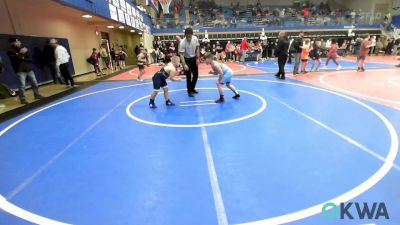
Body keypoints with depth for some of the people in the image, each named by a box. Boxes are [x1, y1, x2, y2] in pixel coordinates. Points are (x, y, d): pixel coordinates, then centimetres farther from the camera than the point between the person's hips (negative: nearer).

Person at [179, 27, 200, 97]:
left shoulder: (195, 38, -14)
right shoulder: (182, 42, -27)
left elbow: (197, 49, 0)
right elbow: (181, 54, -27)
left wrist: (198, 59, -3)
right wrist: (184, 64, -37)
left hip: (194, 58, 5)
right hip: (187, 59, -5)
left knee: (196, 75, 9)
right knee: (188, 76, -9)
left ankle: (192, 88, 28)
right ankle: (189, 91, 5)